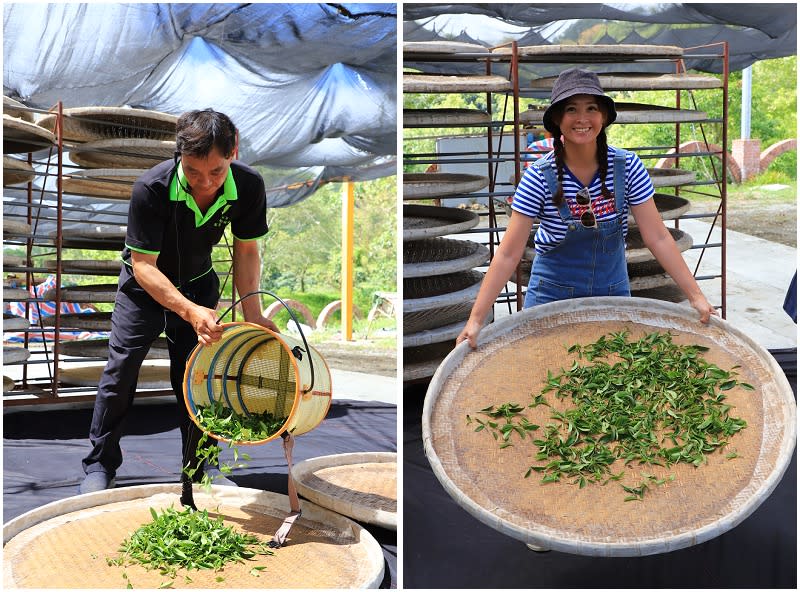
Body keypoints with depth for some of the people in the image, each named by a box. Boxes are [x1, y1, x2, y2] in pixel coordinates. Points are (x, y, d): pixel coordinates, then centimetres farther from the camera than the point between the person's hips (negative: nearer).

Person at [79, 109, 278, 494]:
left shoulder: (249, 186, -25)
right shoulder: (151, 188, -36)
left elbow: (246, 250, -11)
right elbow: (143, 265, -33)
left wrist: (252, 311, -22)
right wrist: (190, 311, -47)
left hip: (198, 283, 3)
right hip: (145, 283, -3)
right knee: (121, 370, -4)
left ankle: (198, 465, 20)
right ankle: (100, 465, 12)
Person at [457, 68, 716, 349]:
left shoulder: (627, 166, -12)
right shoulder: (539, 177, -18)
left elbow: (658, 237, -9)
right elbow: (508, 254, -19)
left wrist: (696, 296, -15)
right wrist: (475, 319, -25)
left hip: (613, 292, 2)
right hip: (553, 293, -2)